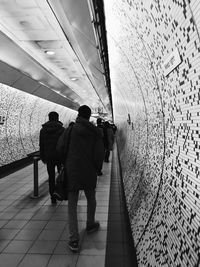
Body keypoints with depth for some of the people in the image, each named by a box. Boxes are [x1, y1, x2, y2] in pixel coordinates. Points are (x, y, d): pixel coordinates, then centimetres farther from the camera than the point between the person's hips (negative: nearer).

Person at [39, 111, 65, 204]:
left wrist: (43, 157, 11)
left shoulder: (43, 130, 3)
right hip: (60, 156, -2)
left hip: (49, 157, 2)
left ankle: (53, 197, 12)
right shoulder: (62, 129, -7)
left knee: (51, 177, 9)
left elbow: (41, 145, 4)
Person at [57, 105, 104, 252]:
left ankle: (74, 240, 8)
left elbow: (59, 148, -7)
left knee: (72, 205, 9)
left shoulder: (71, 130, -9)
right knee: (91, 199, 24)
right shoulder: (96, 132, -5)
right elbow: (99, 154, -8)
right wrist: (97, 169, 8)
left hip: (72, 172, -1)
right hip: (89, 173, 2)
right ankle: (90, 225, 44)